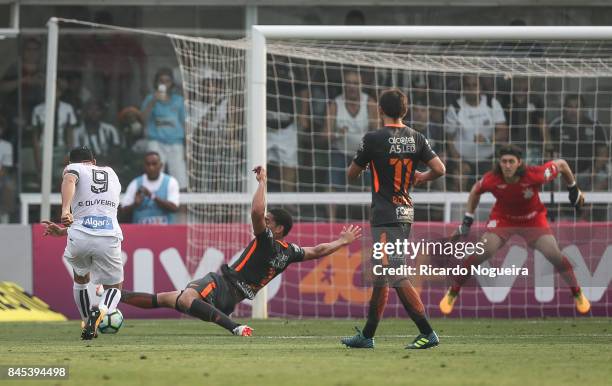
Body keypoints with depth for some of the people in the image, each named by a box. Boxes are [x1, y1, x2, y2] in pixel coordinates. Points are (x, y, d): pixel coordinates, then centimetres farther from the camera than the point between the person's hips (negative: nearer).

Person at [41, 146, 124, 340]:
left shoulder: (74, 169, 12)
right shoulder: (112, 174, 28)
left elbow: (69, 180, -16)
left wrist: (65, 210, -31)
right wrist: (63, 231, 35)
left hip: (80, 239, -1)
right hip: (109, 238, 1)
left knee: (80, 279, 29)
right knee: (114, 287, 17)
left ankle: (87, 326, 31)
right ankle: (101, 311, -15)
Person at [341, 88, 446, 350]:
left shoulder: (373, 139, -10)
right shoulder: (416, 138, 5)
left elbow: (352, 174, 1)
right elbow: (439, 169, 0)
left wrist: (363, 161, 22)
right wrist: (421, 178, 19)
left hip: (385, 216, -7)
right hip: (406, 212, 7)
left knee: (397, 277, -11)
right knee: (380, 276, 14)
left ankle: (427, 333, -18)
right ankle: (367, 336, 19)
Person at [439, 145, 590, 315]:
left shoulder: (535, 175, -33)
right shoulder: (491, 180, -27)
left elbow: (561, 164, -14)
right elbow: (476, 191, -3)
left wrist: (574, 190, -2)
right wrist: (467, 220, -1)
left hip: (533, 219, 0)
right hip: (503, 218, 0)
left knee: (554, 255, -14)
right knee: (483, 252, -17)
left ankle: (578, 294, 11)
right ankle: (452, 294, 1)